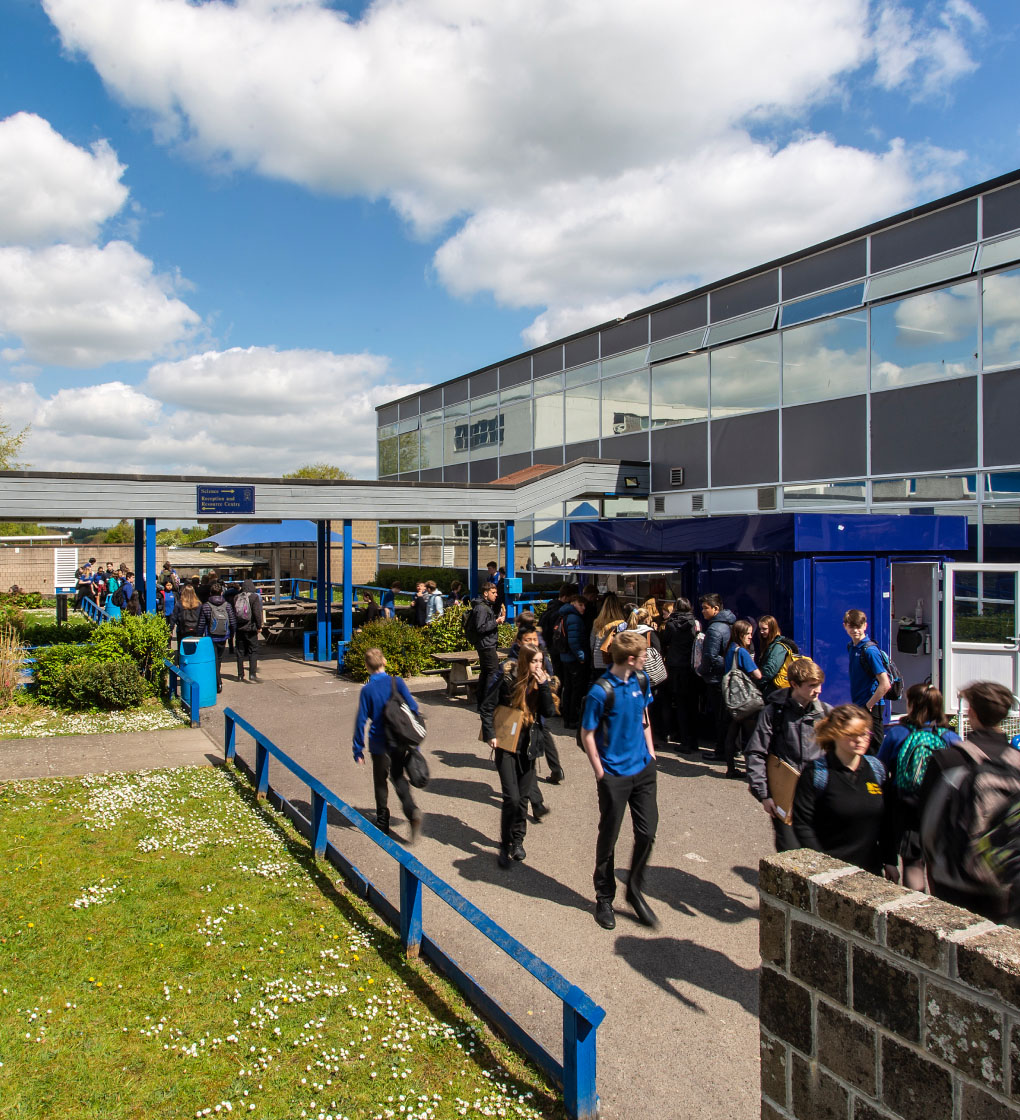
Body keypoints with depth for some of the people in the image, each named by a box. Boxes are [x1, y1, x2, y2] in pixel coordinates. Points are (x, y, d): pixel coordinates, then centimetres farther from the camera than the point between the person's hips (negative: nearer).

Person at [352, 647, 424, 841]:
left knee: (380, 781, 16)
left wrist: (358, 750, 0)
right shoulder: (397, 682, -6)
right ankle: (412, 811, -3)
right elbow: (413, 707, -4)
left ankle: (382, 822, 23)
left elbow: (361, 720, -9)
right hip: (400, 740, 3)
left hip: (380, 743, -2)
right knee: (398, 776, 18)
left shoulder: (367, 690, -11)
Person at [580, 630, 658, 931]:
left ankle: (635, 891, 30)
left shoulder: (641, 679, -1)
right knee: (608, 838, 10)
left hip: (643, 769, 6)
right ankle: (604, 898, 29)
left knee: (647, 832, 8)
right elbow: (587, 734, -13)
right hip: (615, 776, -5)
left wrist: (650, 752, 10)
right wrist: (600, 773, -10)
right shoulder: (601, 692, -21)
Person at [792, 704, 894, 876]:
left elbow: (886, 822, 11)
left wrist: (890, 862, 10)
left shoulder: (876, 768, 5)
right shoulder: (815, 772, -10)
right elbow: (802, 824, -10)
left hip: (870, 868, 4)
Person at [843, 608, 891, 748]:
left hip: (871, 708, -8)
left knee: (872, 750, -3)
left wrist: (869, 705, -14)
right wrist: (856, 704, 14)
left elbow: (885, 685, -20)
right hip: (857, 706, 8)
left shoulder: (870, 650, -17)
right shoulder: (851, 647, 9)